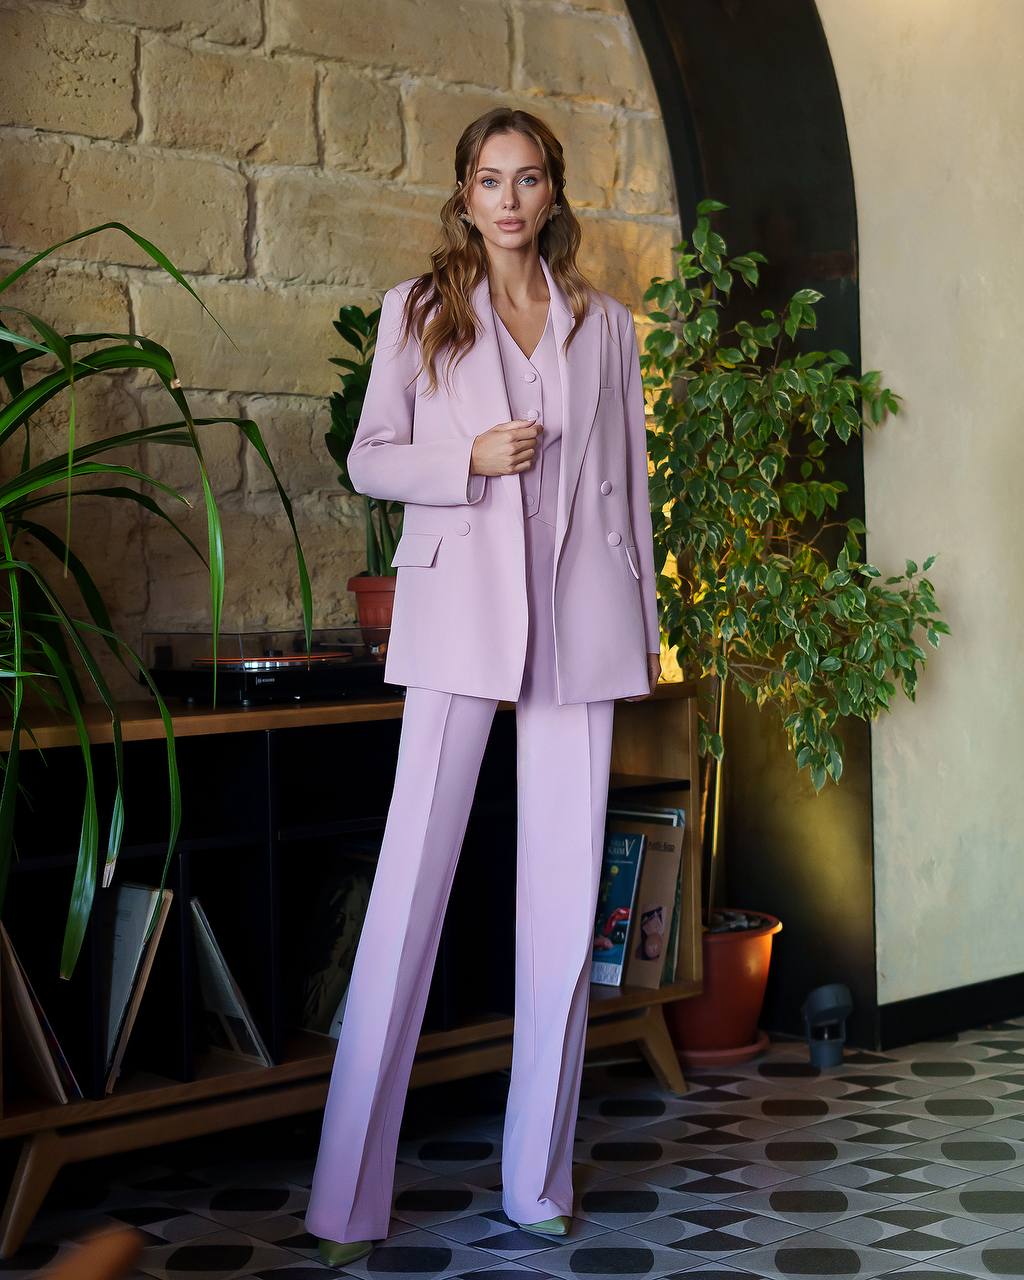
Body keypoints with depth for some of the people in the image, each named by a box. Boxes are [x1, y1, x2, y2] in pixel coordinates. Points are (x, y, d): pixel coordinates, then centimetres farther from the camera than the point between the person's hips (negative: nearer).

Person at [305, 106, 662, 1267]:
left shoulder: (604, 323, 13)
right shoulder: (417, 311, 9)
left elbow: (630, 478, 16)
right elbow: (369, 460, 7)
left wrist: (646, 625, 14)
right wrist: (470, 458, -11)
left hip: (579, 621, 2)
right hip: (460, 607, -2)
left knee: (564, 894, 2)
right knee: (410, 887, -7)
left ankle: (538, 1182, 13)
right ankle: (348, 1198, 0)